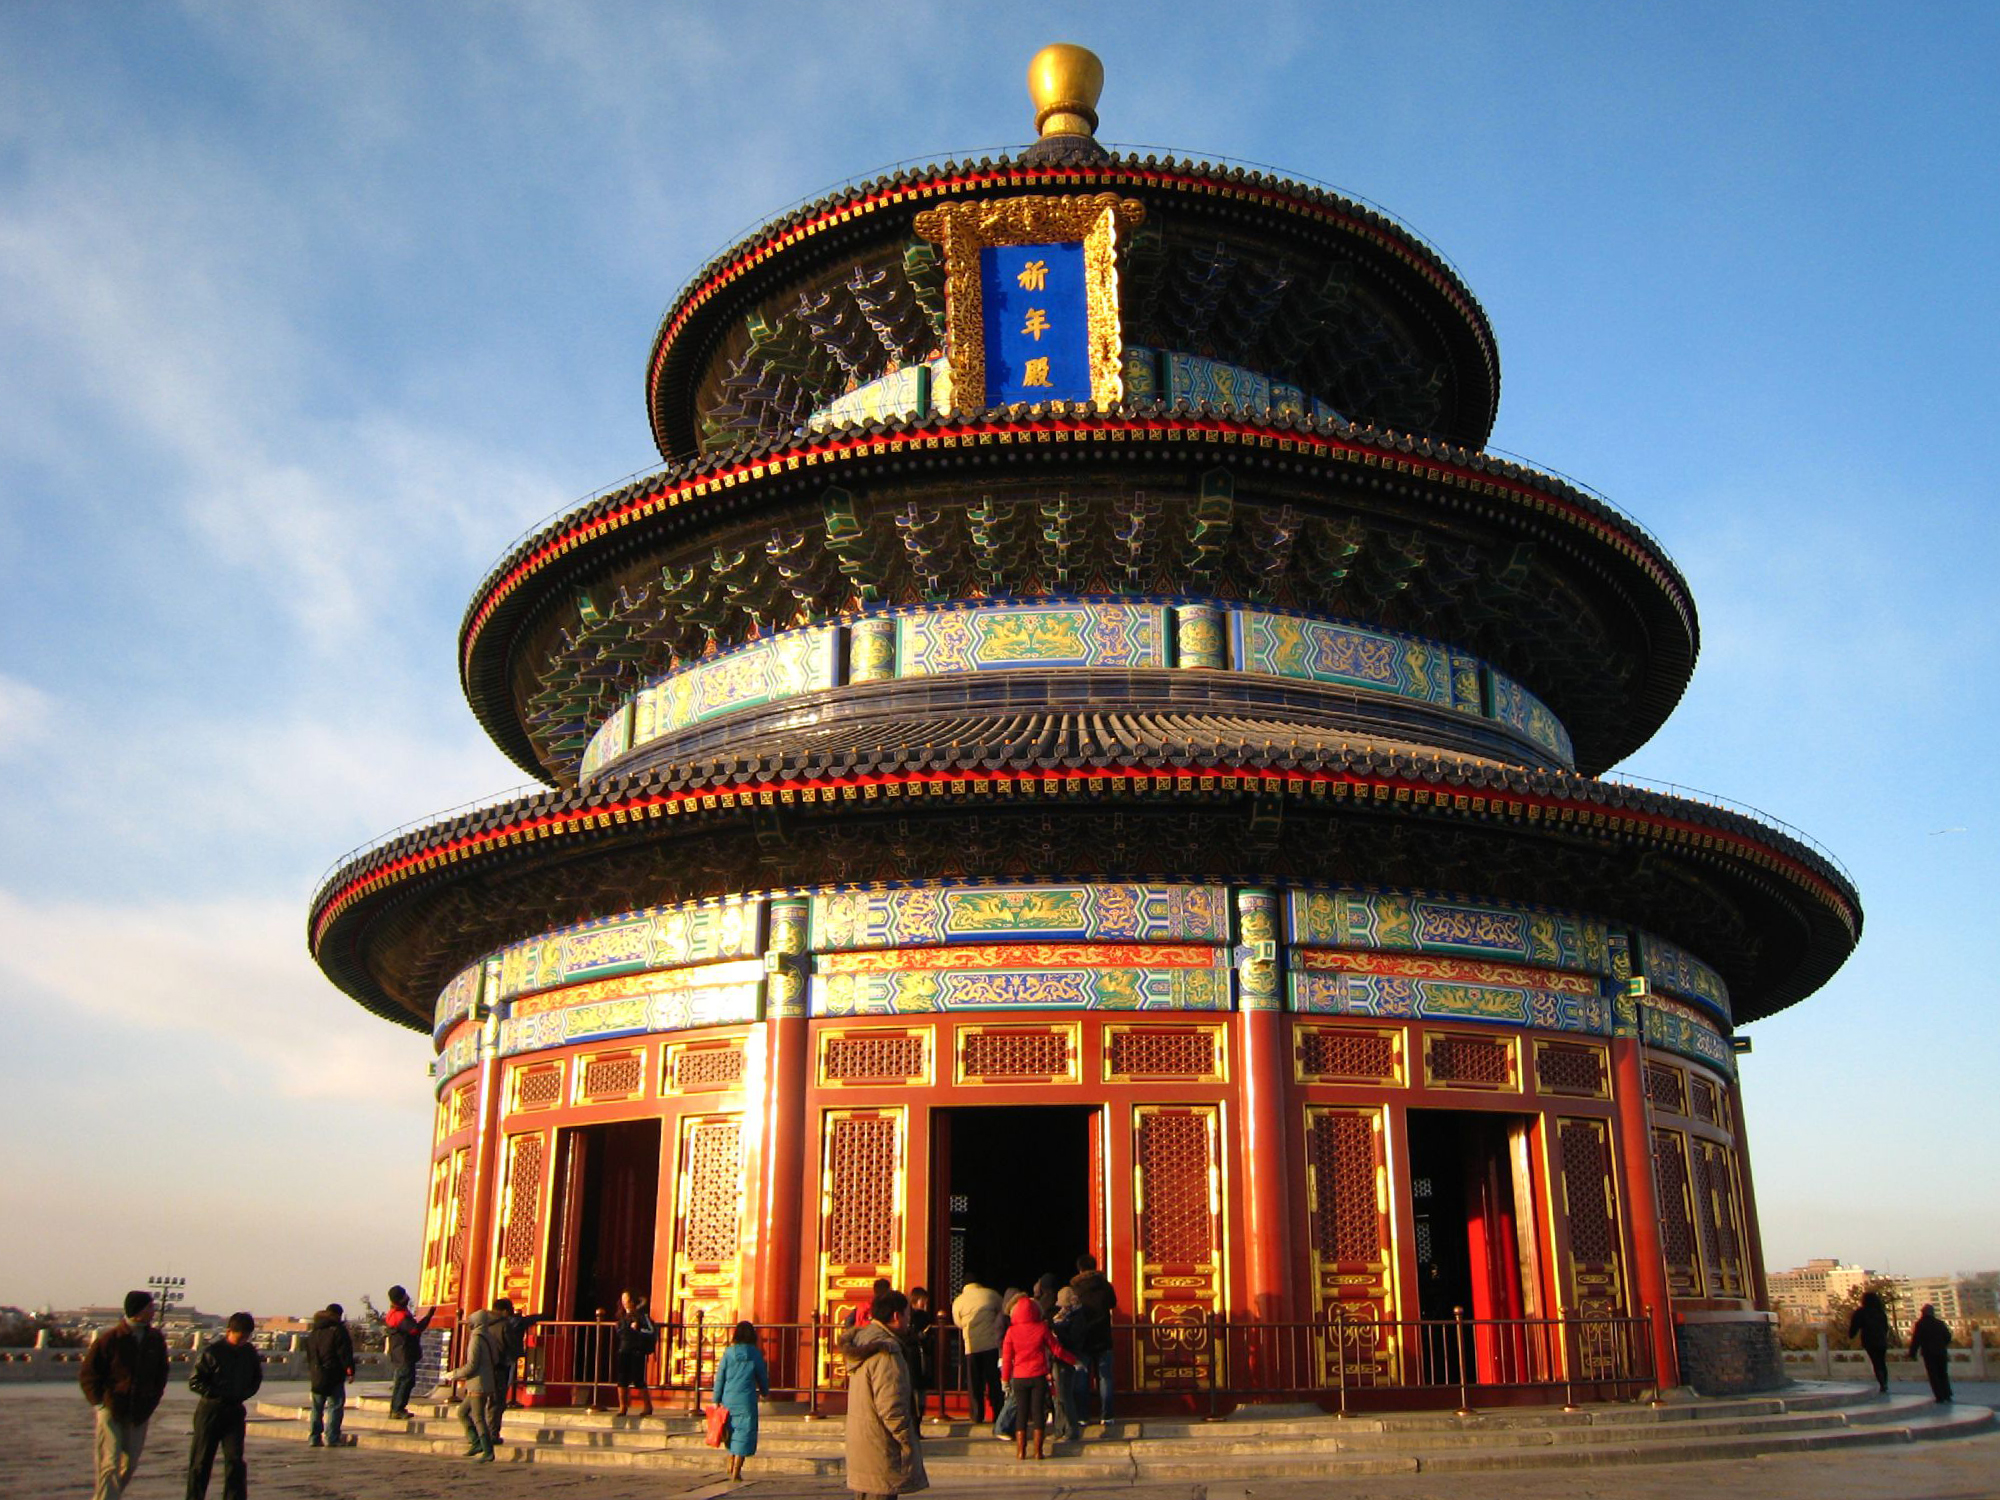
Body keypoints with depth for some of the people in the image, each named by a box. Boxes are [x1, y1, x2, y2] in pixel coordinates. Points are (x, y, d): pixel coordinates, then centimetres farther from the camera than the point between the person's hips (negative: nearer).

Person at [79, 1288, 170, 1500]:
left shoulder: (155, 1339, 3)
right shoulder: (110, 1339, -12)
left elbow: (161, 1373, 16)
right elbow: (87, 1375, -2)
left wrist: (152, 1401, 8)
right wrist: (99, 1401, -7)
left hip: (139, 1414, 5)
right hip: (111, 1411, -5)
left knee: (129, 1465, 12)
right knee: (110, 1465, -8)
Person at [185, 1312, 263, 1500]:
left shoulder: (250, 1353, 3)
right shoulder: (213, 1352, -10)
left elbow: (256, 1379, 16)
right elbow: (195, 1381, -8)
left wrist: (243, 1395, 0)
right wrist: (217, 1395, -16)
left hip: (234, 1412, 3)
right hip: (210, 1412, -3)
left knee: (235, 1460, -3)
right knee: (201, 1461, 6)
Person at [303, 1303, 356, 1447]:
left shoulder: (313, 1334, 14)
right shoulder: (338, 1331, -8)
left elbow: (309, 1356, 20)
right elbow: (345, 1353, -12)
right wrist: (350, 1370, -9)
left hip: (316, 1377, 6)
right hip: (334, 1376, -6)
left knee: (317, 1408, 13)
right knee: (334, 1407, -3)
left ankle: (314, 1438, 13)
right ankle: (331, 1439, -8)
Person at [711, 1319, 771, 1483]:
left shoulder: (728, 1352, 0)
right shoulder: (755, 1354, -3)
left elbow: (720, 1377, 1)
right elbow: (762, 1376, 7)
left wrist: (716, 1399, 9)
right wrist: (765, 1392, 26)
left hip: (728, 1399, 3)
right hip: (746, 1399, -3)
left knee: (733, 1431, 21)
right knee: (744, 1433, 4)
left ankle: (731, 1466, 25)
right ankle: (735, 1474, 3)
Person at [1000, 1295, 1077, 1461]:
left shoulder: (1011, 1331, -3)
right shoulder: (1042, 1328, -4)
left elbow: (1006, 1357, -1)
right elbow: (1056, 1350, 3)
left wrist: (1005, 1380, 7)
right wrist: (1075, 1360, 16)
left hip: (1019, 1378, 1)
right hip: (1038, 1377, 0)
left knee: (1021, 1413, 7)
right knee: (1038, 1412, 4)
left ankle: (1020, 1451, 6)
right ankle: (1038, 1451, 4)